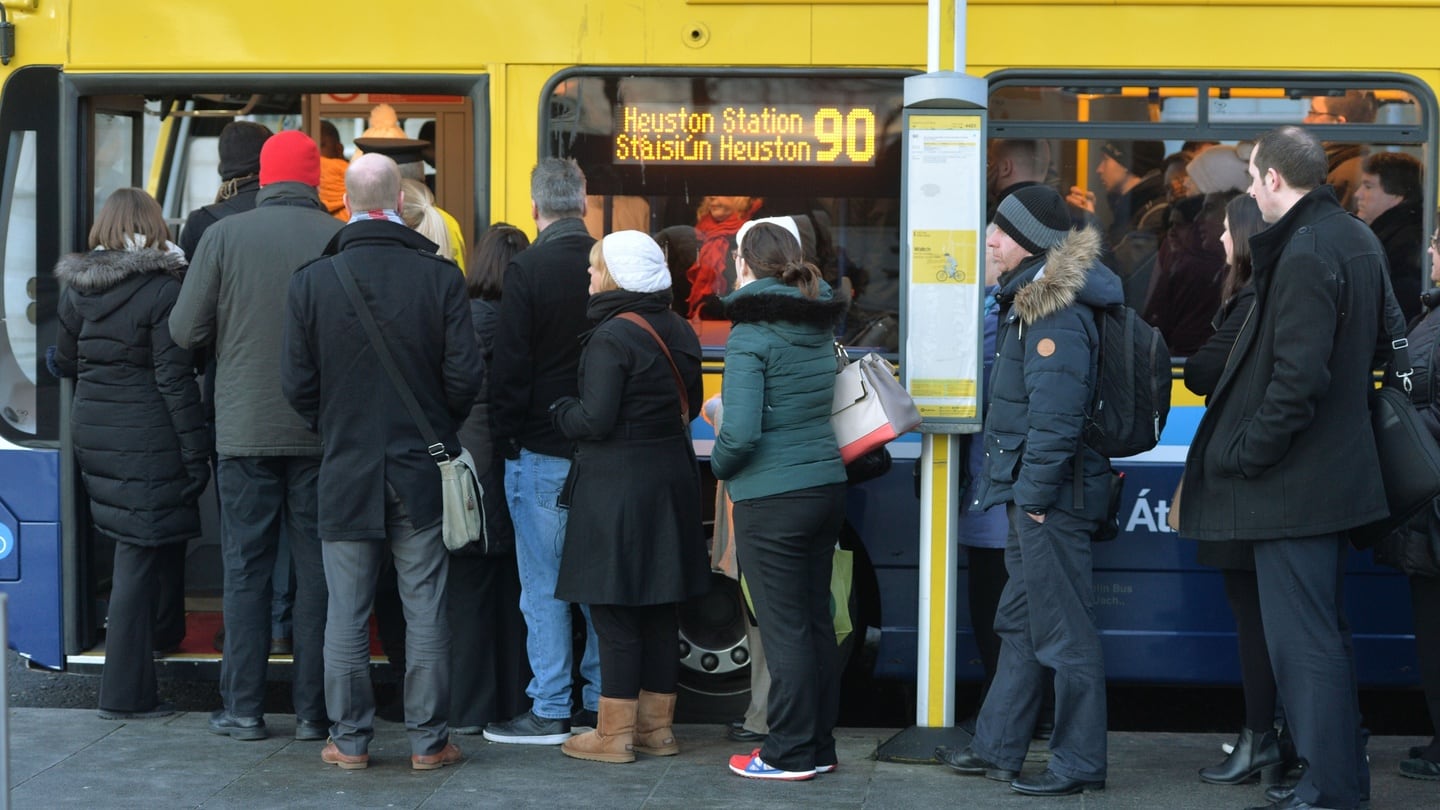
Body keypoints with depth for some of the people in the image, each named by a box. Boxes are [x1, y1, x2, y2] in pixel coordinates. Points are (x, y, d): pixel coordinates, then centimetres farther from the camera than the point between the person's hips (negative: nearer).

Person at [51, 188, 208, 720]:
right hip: (147, 437, -6)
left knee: (128, 552, 22)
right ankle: (126, 693, 3)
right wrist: (196, 454, -11)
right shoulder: (162, 290, -12)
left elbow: (65, 362, 15)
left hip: (91, 431, 6)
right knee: (140, 561, -1)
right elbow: (175, 378, -14)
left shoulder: (76, 288, 5)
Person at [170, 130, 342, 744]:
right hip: (322, 433, 0)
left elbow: (184, 330, -3)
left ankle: (243, 710, 10)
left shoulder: (225, 236, -6)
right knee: (317, 571, 8)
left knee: (246, 569, 8)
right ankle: (313, 710, 10)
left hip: (245, 431, 0)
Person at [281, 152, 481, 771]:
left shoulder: (311, 281, -5)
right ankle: (428, 740, 11)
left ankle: (349, 740, 14)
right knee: (425, 611, 6)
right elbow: (464, 377, -6)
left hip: (345, 470, 0)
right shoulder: (440, 277, -7)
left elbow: (297, 384, -2)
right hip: (422, 469, 0)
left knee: (346, 615, 8)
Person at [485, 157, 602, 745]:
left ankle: (550, 711, 3)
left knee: (543, 585, 0)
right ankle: (602, 701, 17)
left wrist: (504, 436, 0)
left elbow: (509, 366, -11)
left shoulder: (528, 270, -11)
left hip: (542, 451, -5)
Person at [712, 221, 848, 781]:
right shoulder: (820, 325, 6)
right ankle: (819, 747, 21)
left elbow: (740, 433, -21)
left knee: (784, 629, 0)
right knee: (816, 620, 13)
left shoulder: (750, 335, -15)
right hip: (826, 484, 7)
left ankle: (789, 755, 7)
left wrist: (720, 465, -3)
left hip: (771, 499, -7)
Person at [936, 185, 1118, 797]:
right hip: (1032, 492, 11)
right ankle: (996, 749, 27)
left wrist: (1035, 493, -22)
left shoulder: (1056, 311, -18)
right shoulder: (1033, 300, 15)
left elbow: (1055, 414, -25)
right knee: (1020, 623, 17)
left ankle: (1079, 764, 5)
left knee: (1064, 634, -3)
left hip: (1051, 495, -11)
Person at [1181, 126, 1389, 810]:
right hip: (1338, 466, 10)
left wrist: (1245, 452, -16)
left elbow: (1298, 376, -26)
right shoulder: (1358, 241, 10)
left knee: (1302, 644, -3)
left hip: (1292, 485, -10)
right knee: (1325, 634, 19)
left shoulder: (1303, 254, -20)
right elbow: (1380, 343, 20)